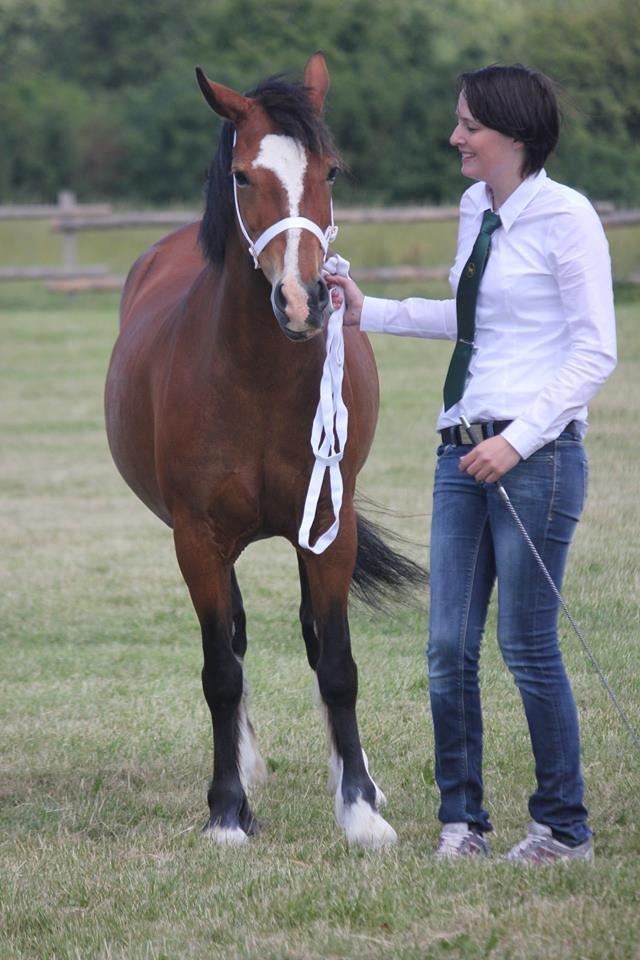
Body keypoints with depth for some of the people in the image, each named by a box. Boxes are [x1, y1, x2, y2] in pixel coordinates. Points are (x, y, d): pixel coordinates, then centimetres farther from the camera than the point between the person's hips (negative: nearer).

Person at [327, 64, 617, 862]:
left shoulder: (565, 217, -10)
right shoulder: (475, 210, 12)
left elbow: (595, 351, -12)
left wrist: (517, 439, -18)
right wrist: (370, 312, 21)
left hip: (536, 453, -7)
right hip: (463, 449, 7)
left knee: (527, 647, -2)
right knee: (448, 646, 5)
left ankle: (565, 827, 10)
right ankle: (460, 818, 15)